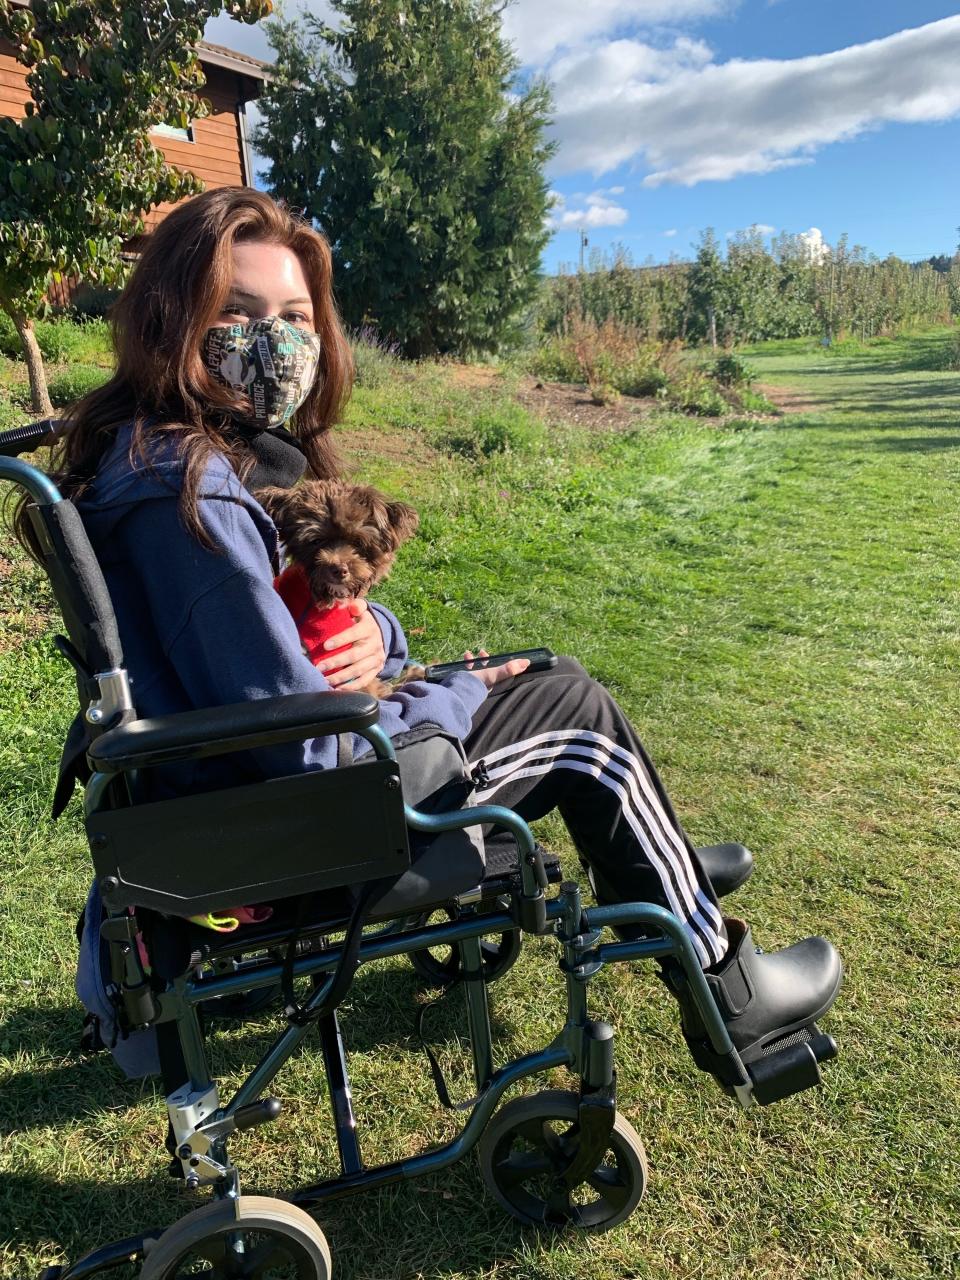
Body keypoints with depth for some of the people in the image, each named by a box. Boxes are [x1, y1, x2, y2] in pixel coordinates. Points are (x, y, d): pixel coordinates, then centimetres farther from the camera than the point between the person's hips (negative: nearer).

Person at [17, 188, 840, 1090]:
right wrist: (458, 695, -13)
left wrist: (373, 634, -11)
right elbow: (311, 747, -29)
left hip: (249, 781, 9)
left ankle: (657, 870, 39)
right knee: (575, 711, 0)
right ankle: (726, 999, 17)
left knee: (549, 676, 18)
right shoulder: (188, 493, -28)